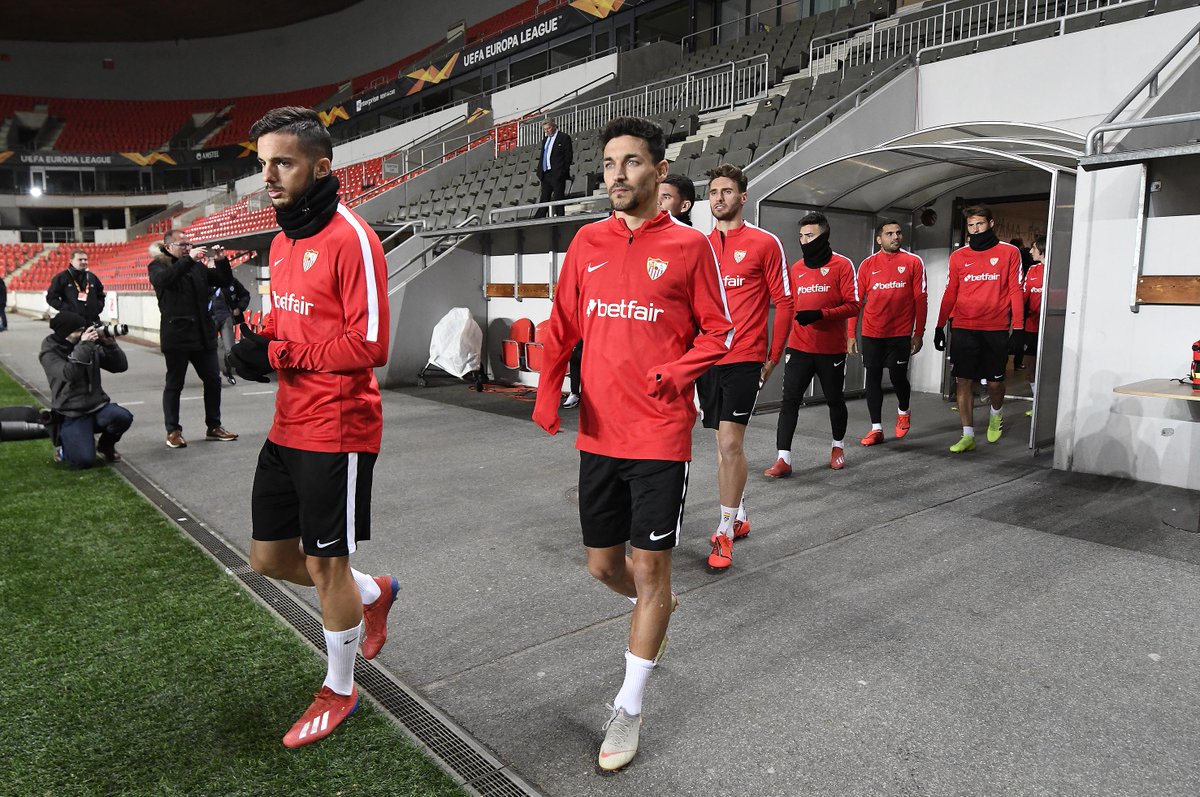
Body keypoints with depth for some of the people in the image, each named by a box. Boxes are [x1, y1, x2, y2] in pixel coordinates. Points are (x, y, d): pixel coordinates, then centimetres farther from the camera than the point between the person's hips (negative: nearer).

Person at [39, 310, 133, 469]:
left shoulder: (91, 346, 5)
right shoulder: (49, 353, -6)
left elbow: (121, 366, 2)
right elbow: (68, 374, -26)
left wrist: (109, 344, -13)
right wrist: (83, 346, -27)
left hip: (97, 405, 4)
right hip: (72, 414, -4)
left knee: (123, 417, -31)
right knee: (84, 460, -21)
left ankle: (105, 445, 4)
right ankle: (65, 447, 18)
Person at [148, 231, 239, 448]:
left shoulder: (198, 266, 15)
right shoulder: (158, 266, 1)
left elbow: (224, 280, 14)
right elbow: (164, 278, -21)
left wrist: (222, 261, -3)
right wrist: (188, 259, -24)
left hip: (203, 334, 5)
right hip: (176, 335, -5)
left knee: (213, 380, 8)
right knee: (174, 385, 3)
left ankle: (213, 426, 21)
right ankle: (173, 431, 12)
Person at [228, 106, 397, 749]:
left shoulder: (350, 240, -15)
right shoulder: (282, 241, 12)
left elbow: (369, 346, -21)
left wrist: (277, 354, -17)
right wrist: (257, 342, 0)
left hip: (337, 432, -9)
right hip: (287, 427, 9)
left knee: (325, 566, 6)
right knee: (269, 557, 17)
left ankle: (339, 690, 30)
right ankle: (374, 592, 42)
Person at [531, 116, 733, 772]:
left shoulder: (689, 245, -3)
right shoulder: (587, 242, 8)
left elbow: (717, 330, 1)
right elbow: (562, 325, 11)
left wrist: (678, 373, -17)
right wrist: (548, 390, -4)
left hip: (660, 438, -4)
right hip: (598, 435, 4)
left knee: (648, 569, 4)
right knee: (602, 564, 15)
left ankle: (629, 707, 22)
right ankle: (655, 610, 50)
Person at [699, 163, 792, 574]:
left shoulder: (765, 243, -2)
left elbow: (783, 302, -1)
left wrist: (773, 357, -3)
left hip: (744, 359, -5)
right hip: (709, 358, 5)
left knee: (730, 443, -10)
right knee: (724, 443, 13)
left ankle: (725, 532, 2)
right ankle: (739, 517, 29)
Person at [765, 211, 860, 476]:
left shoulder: (842, 265, -4)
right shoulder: (796, 268, 8)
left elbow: (852, 306, -10)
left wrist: (820, 314, -21)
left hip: (831, 349, -2)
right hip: (799, 347, 3)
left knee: (834, 400, 13)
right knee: (790, 399, -7)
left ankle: (838, 446, 37)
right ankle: (783, 459, -8)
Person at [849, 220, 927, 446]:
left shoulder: (914, 262, 0)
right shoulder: (867, 265, 3)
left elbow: (921, 300, 1)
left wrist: (918, 333, -3)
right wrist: (851, 334, 0)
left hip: (901, 333, -1)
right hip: (871, 334, 1)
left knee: (898, 377, 2)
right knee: (873, 378, 3)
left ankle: (903, 411, 34)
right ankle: (876, 429, 12)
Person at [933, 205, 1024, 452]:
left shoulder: (1009, 252, 3)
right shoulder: (958, 256, 8)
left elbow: (1015, 291, 1)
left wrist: (1018, 327, -5)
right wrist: (940, 327, 8)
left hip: (996, 329, -1)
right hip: (963, 329, 2)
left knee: (995, 382, 6)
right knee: (963, 381, -2)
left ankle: (996, 415, 38)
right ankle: (968, 436, 4)